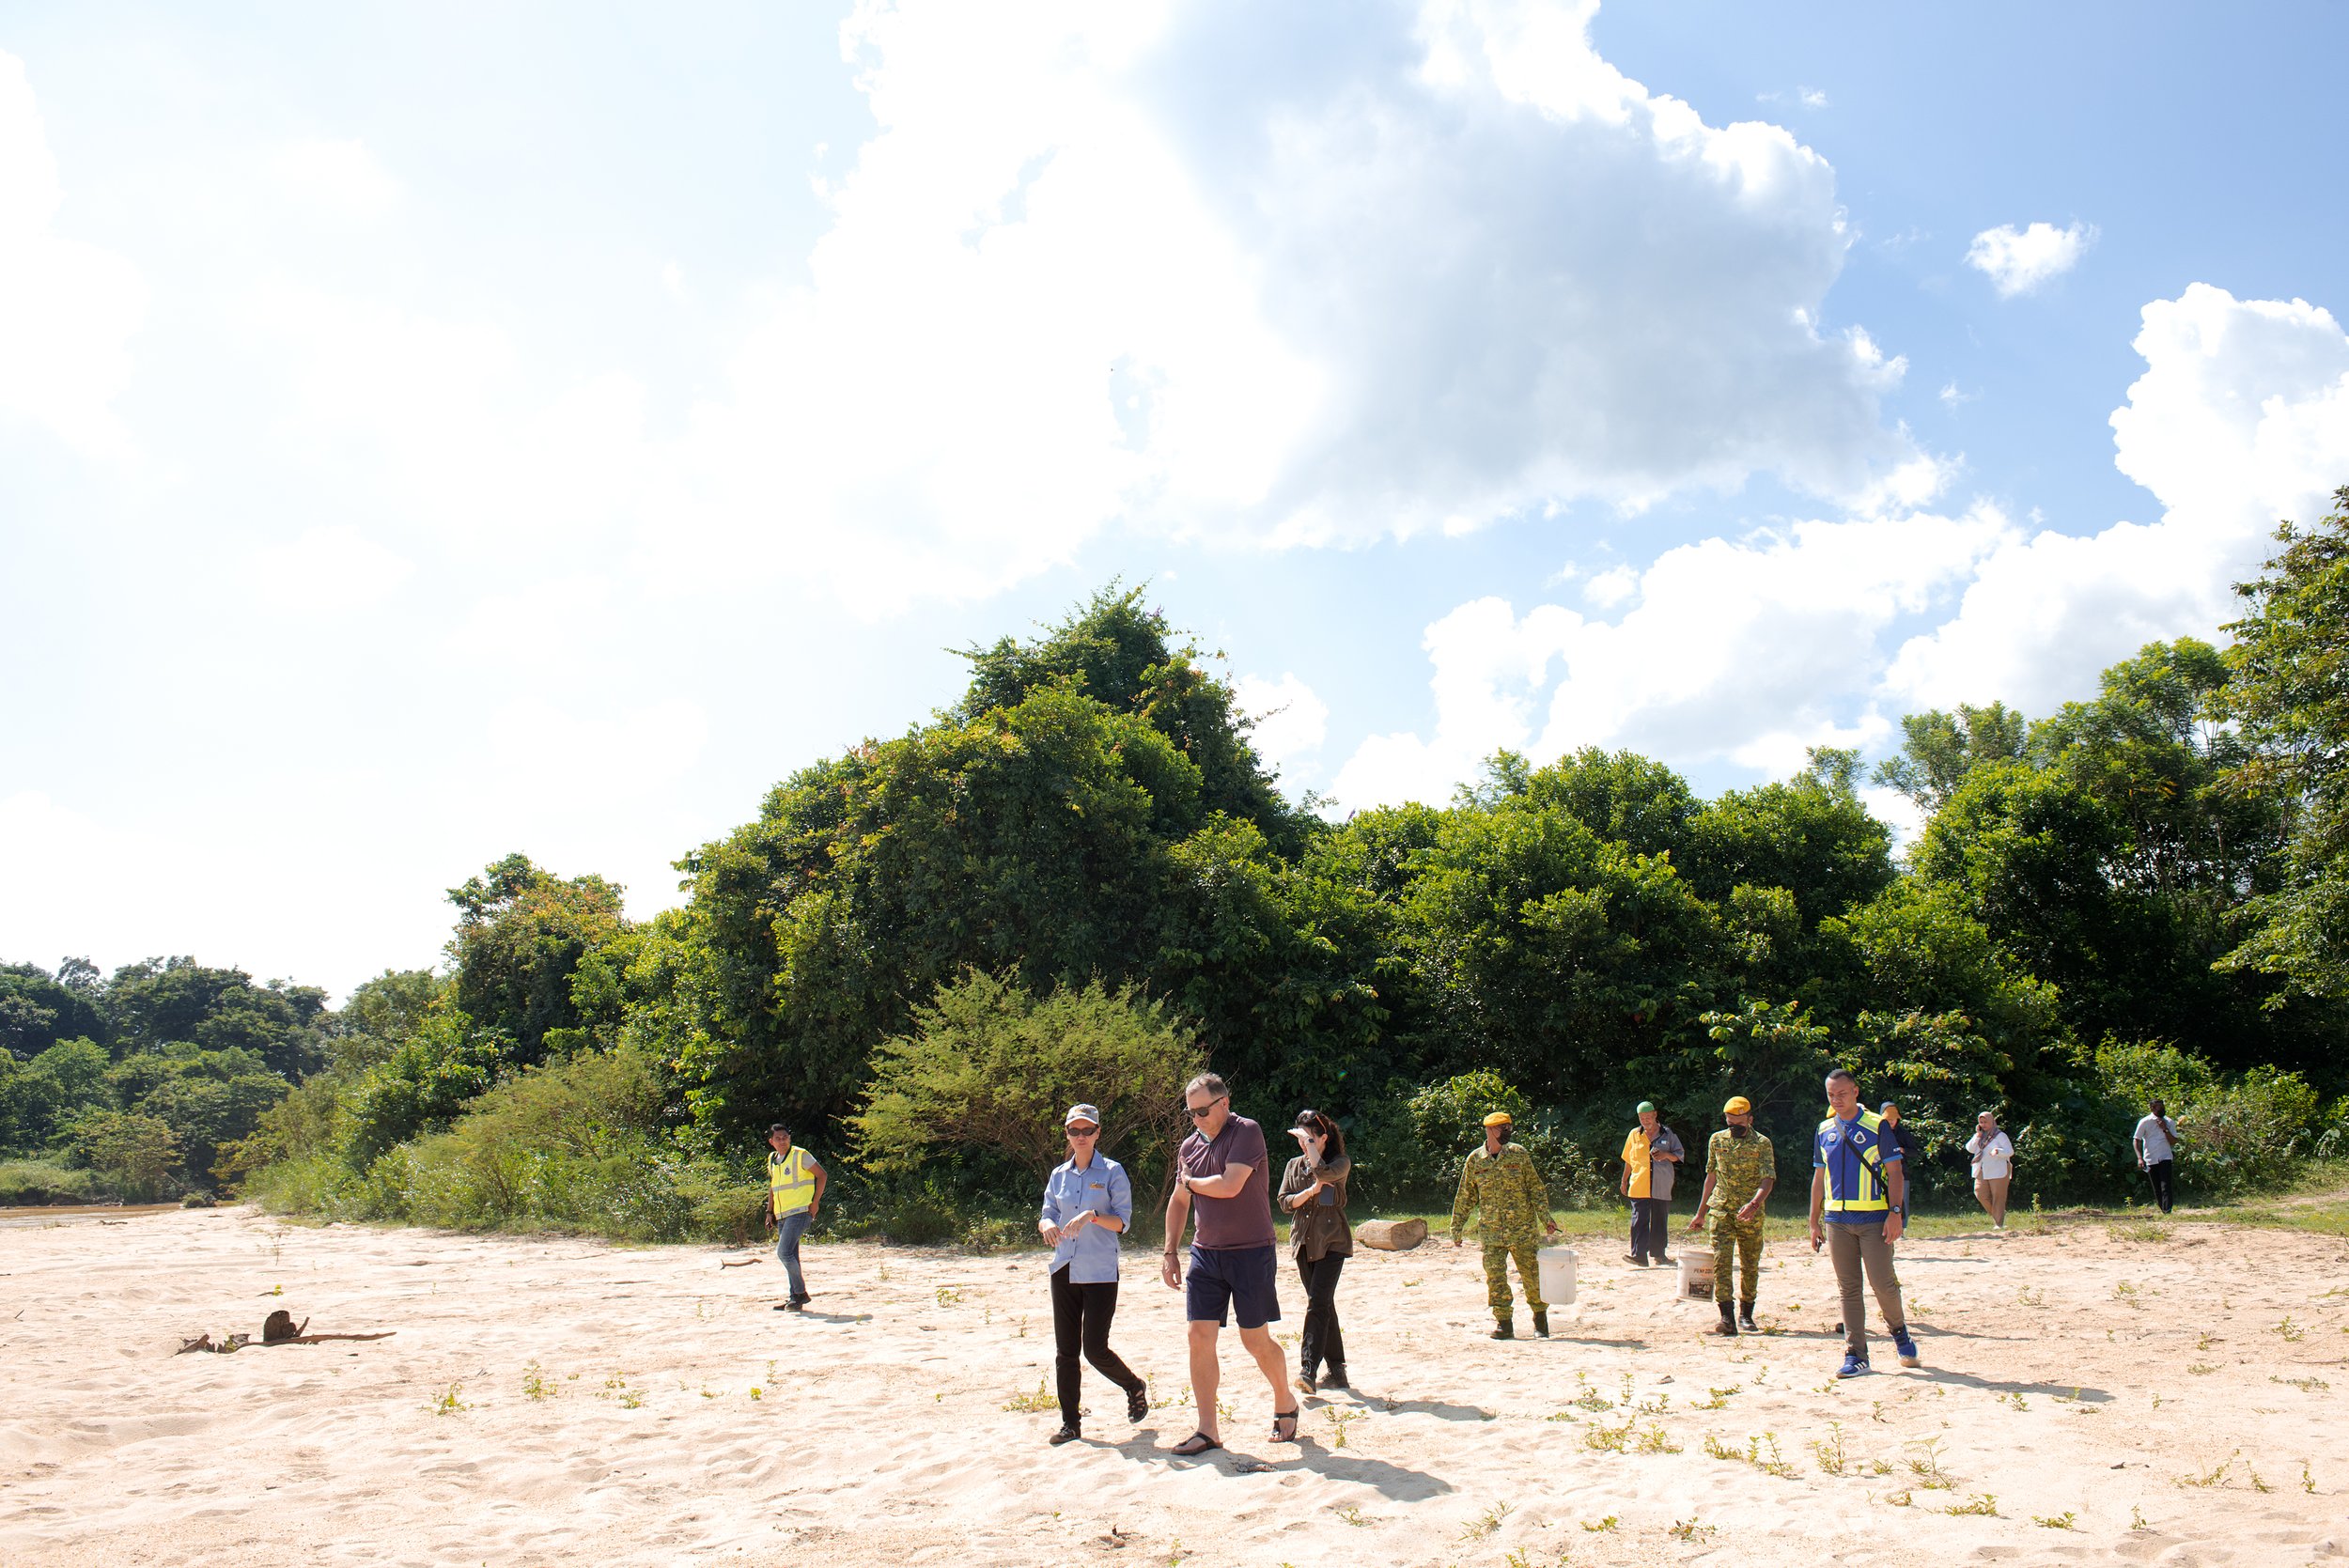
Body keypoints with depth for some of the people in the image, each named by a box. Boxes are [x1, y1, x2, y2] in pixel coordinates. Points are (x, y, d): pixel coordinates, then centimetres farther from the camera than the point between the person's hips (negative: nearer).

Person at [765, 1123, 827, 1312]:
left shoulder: (800, 1155, -8)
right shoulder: (772, 1160, 14)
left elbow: (822, 1175, -7)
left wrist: (815, 1202, -11)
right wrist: (770, 1211, 17)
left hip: (800, 1211, -7)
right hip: (782, 1215, 7)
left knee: (784, 1252, -17)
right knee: (790, 1256, 9)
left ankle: (800, 1292, -5)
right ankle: (795, 1297, 17)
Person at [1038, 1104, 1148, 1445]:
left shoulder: (1112, 1172, -3)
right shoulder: (1059, 1174, 11)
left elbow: (1123, 1221, -6)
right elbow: (1046, 1215, 9)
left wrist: (1092, 1215, -24)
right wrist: (1047, 1225, -14)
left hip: (1100, 1272, -4)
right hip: (1064, 1271, 4)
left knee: (1094, 1348, -6)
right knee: (1065, 1350, 4)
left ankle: (1135, 1388, 22)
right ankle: (1070, 1422, 14)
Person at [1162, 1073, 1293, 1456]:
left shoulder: (1247, 1133, -12)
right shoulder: (1190, 1146, 9)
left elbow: (1229, 1186, -23)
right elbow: (1178, 1202, 18)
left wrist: (1190, 1182, -5)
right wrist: (1170, 1253, 12)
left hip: (1251, 1252, -6)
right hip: (1205, 1252, 6)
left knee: (1256, 1341, 1)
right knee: (1200, 1337, -2)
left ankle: (1286, 1405, 27)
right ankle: (1207, 1430, 6)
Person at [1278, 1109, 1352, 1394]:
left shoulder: (1341, 1163, -2)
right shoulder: (1294, 1165, 13)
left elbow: (1323, 1172, -24)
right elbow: (1285, 1201, 4)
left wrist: (1309, 1141, -15)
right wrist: (1310, 1192, -12)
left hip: (1332, 1242, -5)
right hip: (1303, 1242, 5)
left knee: (1318, 1302, -16)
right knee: (1324, 1305, 9)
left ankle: (1309, 1368, -21)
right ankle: (1336, 1369, 15)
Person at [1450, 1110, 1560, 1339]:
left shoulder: (1519, 1154, 1)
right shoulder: (1475, 1160, 3)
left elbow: (1536, 1188, 3)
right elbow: (1465, 1197, 10)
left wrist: (1546, 1218, -7)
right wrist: (1456, 1229, 9)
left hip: (1522, 1229, -1)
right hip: (1491, 1233, 1)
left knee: (1531, 1275, 3)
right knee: (1495, 1278, -2)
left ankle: (1540, 1316, 23)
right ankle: (1504, 1323, 9)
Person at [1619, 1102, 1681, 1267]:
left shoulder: (1668, 1134, 6)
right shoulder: (1634, 1135, 9)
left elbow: (1680, 1155, 9)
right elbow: (1628, 1160, 18)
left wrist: (1666, 1155, -11)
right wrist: (1624, 1181, 18)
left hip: (1662, 1187, 0)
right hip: (1639, 1187, 0)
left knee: (1660, 1221, 7)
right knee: (1639, 1220, -10)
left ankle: (1659, 1254, 19)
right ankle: (1639, 1255, -14)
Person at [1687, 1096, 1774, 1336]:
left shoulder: (1762, 1144, -4)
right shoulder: (1716, 1140, 7)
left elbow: (1768, 1180, -14)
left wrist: (1754, 1204, -33)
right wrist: (1700, 1213, 16)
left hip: (1750, 1214, -2)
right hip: (1721, 1211, 2)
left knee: (1750, 1265, 7)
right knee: (1721, 1261, -10)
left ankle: (1746, 1315, 23)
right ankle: (1727, 1318, -14)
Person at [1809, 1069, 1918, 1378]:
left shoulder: (1876, 1126, -2)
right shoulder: (1824, 1131, 11)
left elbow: (1895, 1173, -3)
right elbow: (1819, 1178, 16)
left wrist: (1895, 1213, -13)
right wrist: (1815, 1221, 13)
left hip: (1874, 1218, -4)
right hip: (1837, 1221, 4)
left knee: (1882, 1282, -6)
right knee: (1848, 1288, 4)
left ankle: (1898, 1329, 23)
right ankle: (1855, 1356, 8)